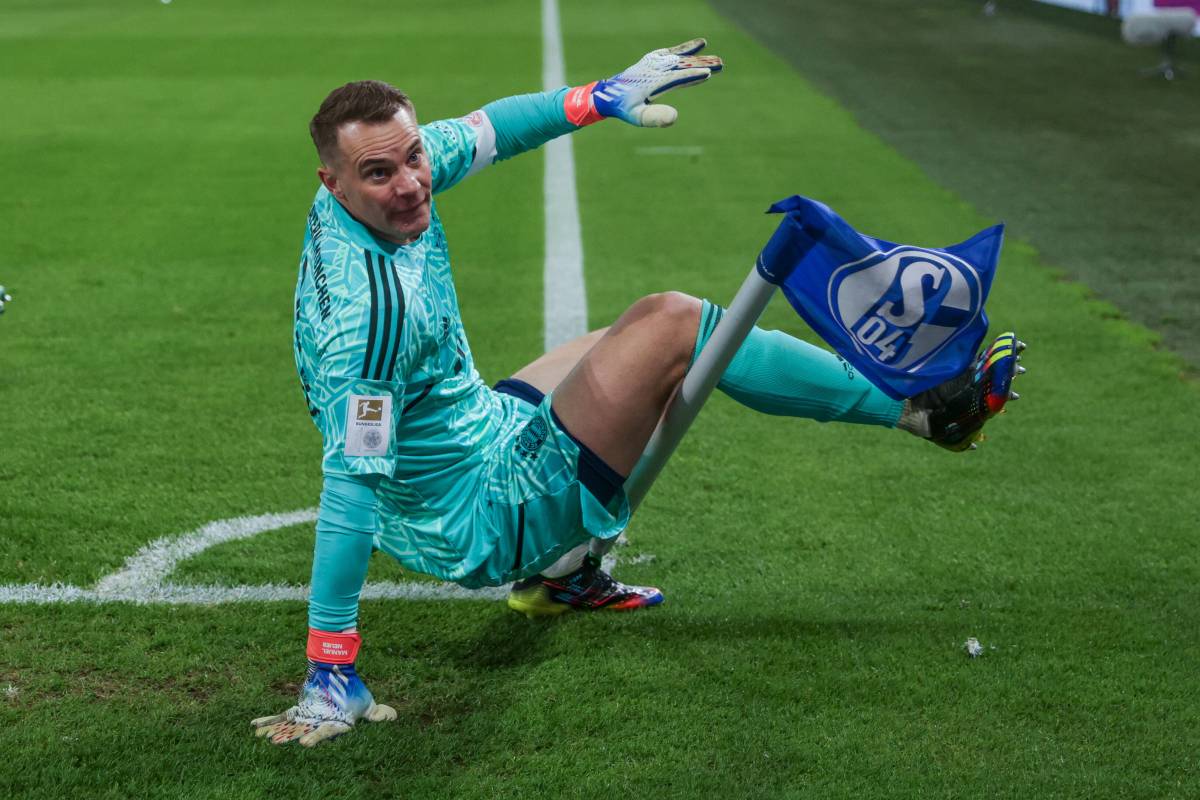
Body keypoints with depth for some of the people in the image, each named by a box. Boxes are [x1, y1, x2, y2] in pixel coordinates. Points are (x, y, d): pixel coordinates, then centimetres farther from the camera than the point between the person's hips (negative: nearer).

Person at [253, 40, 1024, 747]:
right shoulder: (368, 307, -34)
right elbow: (351, 486, -35)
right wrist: (330, 675, -35)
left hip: (486, 427, 10)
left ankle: (567, 574, 23)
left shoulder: (392, 175, -10)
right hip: (488, 525, -10)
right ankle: (920, 407, 1)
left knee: (637, 345, 31)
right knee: (671, 325, -11)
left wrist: (598, 97, 12)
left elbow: (478, 132, 10)